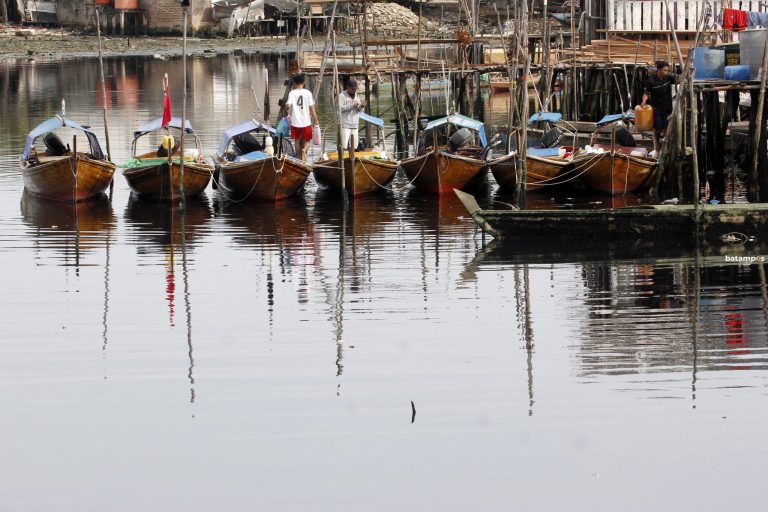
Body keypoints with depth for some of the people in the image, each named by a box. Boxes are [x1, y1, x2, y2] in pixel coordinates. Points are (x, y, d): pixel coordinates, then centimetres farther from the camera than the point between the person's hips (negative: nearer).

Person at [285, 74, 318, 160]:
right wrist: (316, 120, 4)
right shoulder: (308, 93, -3)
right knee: (307, 140, 10)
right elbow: (312, 108, -3)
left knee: (297, 140, 17)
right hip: (306, 121, -1)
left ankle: (299, 158, 20)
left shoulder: (292, 93, -3)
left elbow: (288, 105, -16)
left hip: (295, 121, 1)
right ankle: (304, 150, -21)